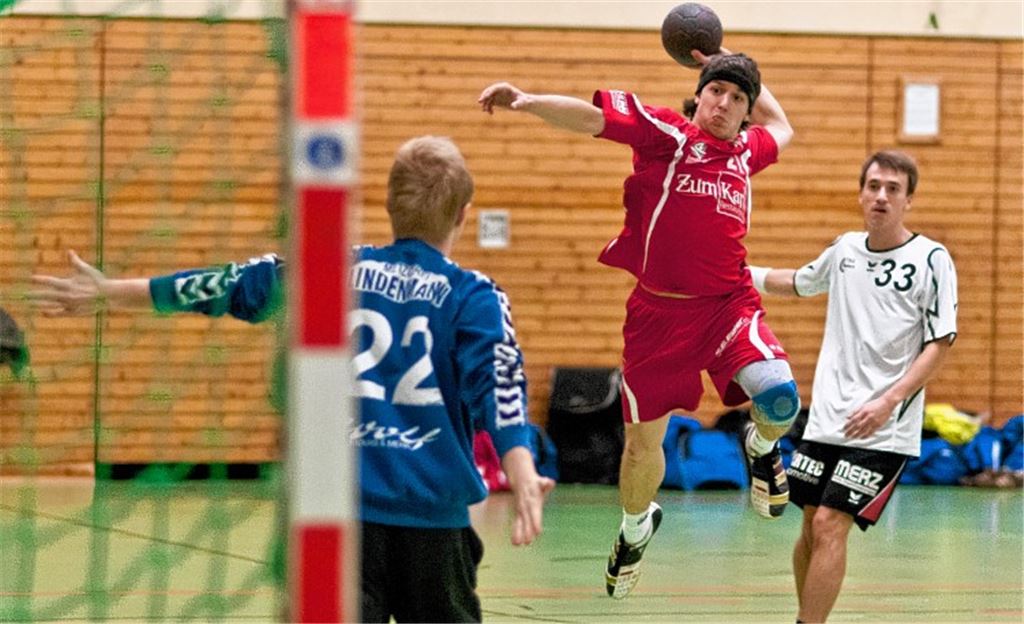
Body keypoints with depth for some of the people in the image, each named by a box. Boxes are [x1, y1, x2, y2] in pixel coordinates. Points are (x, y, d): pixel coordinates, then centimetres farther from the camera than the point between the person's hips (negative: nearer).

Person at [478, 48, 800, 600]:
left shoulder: (746, 152, 9)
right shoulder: (667, 133, -4)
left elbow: (780, 126, 33)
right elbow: (591, 117, -14)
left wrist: (740, 72, 26)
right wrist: (526, 101, -29)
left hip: (728, 305, 2)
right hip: (658, 311, -2)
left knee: (780, 399, -25)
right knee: (643, 438, 9)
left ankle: (762, 448, 12)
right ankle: (636, 527, 40)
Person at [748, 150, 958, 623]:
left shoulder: (930, 259, -7)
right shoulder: (845, 248, 9)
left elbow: (940, 344, -10)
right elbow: (798, 283, 30)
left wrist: (889, 401, -20)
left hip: (881, 429, -5)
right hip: (826, 419, 5)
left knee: (829, 525, -13)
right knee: (811, 526, 8)